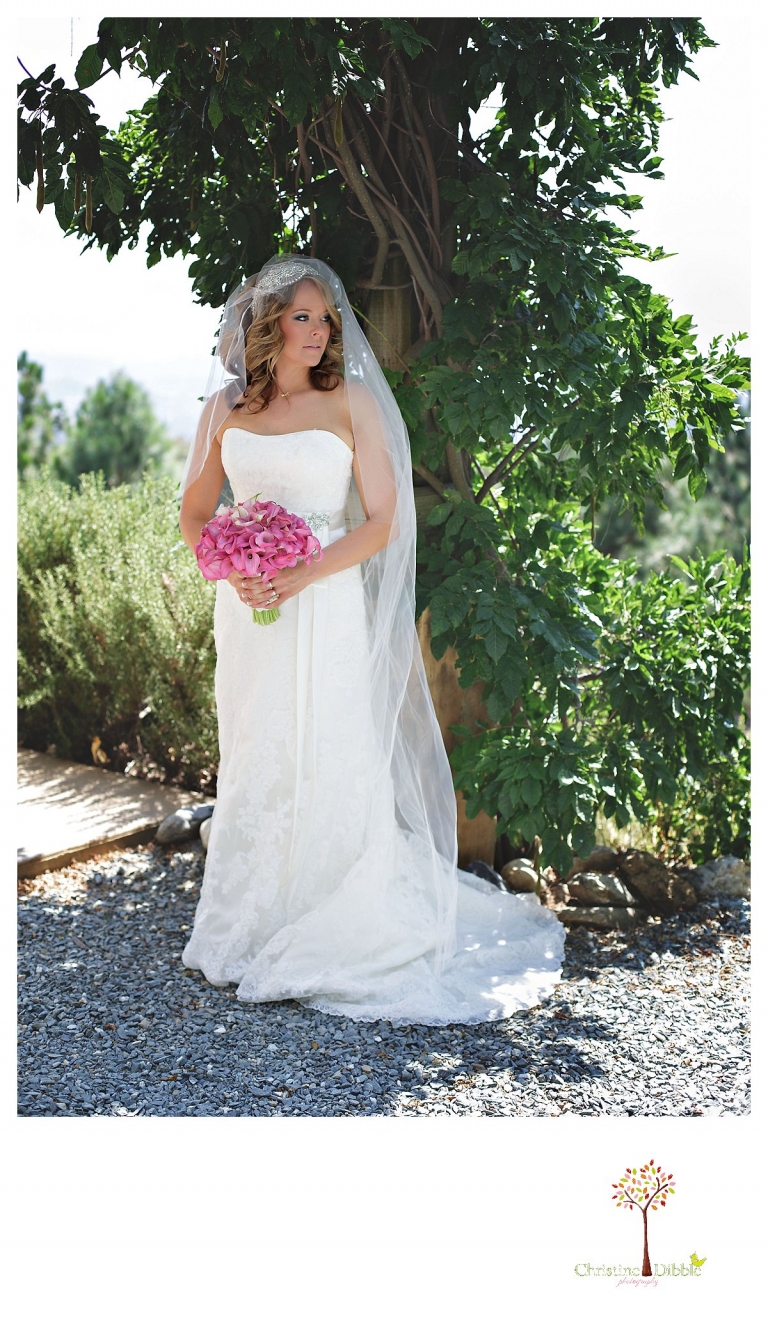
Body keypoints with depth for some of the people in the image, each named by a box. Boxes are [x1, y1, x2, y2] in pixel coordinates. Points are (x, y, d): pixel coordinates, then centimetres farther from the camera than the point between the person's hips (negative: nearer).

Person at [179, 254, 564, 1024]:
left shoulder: (351, 403, -1)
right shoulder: (225, 407, 8)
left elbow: (381, 522, -5)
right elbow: (195, 513, 12)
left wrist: (298, 578, -16)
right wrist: (236, 574, -7)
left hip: (326, 606, -3)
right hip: (248, 611, 4)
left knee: (330, 763, -2)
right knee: (252, 764, 10)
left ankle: (338, 938, 13)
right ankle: (252, 929, 25)